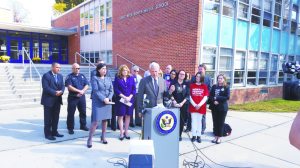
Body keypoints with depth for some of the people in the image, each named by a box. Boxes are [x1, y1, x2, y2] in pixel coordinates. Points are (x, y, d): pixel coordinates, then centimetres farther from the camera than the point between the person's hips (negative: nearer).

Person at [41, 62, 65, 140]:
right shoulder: (46, 75, -10)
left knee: (56, 117, 13)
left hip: (57, 100, 6)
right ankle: (48, 134, 12)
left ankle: (54, 132, 25)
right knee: (48, 118, 3)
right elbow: (45, 87, -18)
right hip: (48, 100, -6)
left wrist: (61, 91, -14)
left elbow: (62, 86, 7)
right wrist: (55, 93, -22)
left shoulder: (60, 76, 11)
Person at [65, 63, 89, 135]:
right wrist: (79, 91, -17)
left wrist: (82, 91, -11)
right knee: (71, 113, 1)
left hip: (82, 96, 5)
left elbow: (86, 85, 6)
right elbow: (69, 87, -14)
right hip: (72, 97, -4)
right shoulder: (69, 76, -3)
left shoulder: (82, 76, 12)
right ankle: (70, 128, 12)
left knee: (83, 111, 11)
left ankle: (83, 125, 26)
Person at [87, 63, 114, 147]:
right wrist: (103, 99, -18)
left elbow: (111, 90, 6)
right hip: (98, 103, -5)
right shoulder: (95, 78, -3)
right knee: (95, 121, -8)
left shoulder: (108, 79, 10)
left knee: (105, 120, 10)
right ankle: (90, 139, 5)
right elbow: (96, 91, -12)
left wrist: (108, 98, -11)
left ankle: (103, 137, 25)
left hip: (108, 102, 5)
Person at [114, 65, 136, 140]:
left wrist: (129, 97, -9)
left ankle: (126, 132, 18)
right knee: (121, 116, 1)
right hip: (121, 100, -2)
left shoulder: (131, 78, 7)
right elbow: (116, 89, -7)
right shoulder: (117, 78, -1)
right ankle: (121, 133, 10)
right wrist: (124, 97, -14)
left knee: (128, 116, 7)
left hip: (130, 100, 3)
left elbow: (134, 89, 5)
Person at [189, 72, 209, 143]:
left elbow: (205, 97, -2)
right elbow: (190, 96, -1)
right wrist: (194, 105, -11)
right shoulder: (192, 85, 2)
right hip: (193, 106, 0)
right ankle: (194, 135, 12)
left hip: (201, 107, 0)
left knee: (199, 121, 7)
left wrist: (199, 105, -13)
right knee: (194, 121, 4)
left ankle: (199, 136, 14)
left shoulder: (204, 86, 2)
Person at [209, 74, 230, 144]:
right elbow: (210, 96, 2)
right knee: (215, 122, 7)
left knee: (221, 122, 3)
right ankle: (216, 136, 18)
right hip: (214, 107, 3)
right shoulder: (214, 86, 8)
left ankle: (219, 137, 14)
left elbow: (227, 97, -12)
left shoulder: (226, 87, -1)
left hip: (222, 107, -3)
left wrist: (217, 98, -14)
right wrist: (214, 101, -16)